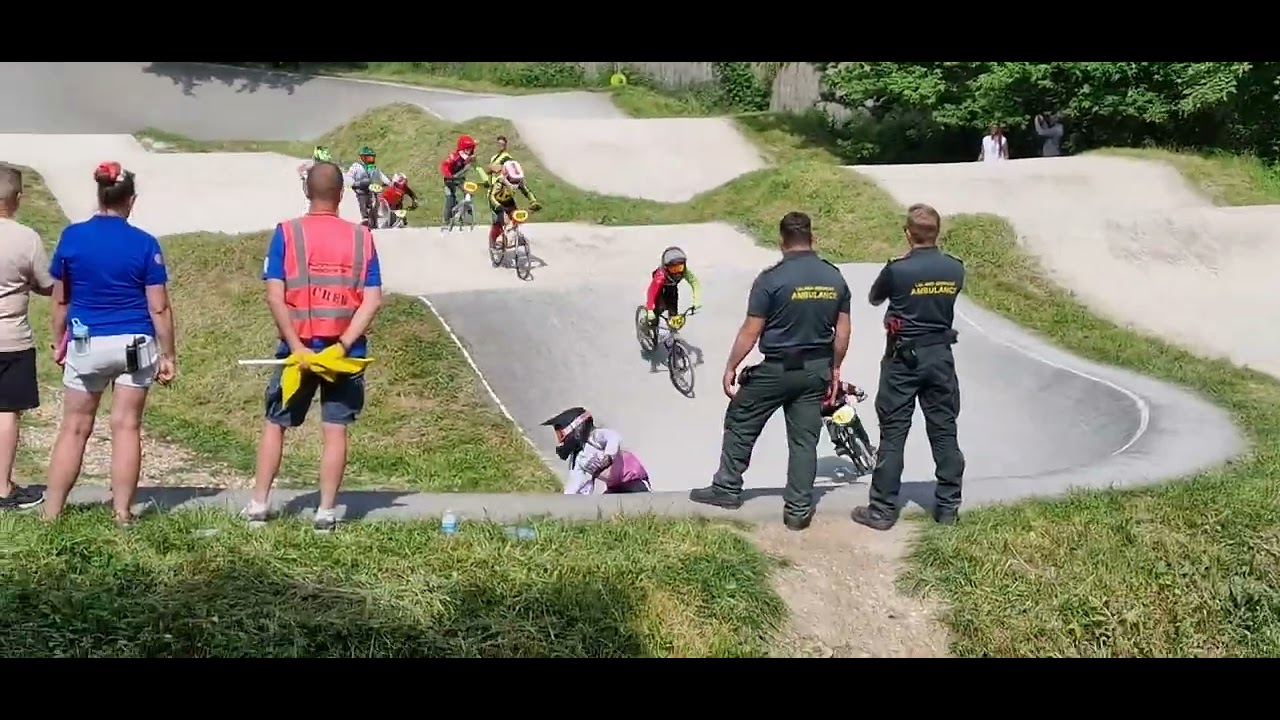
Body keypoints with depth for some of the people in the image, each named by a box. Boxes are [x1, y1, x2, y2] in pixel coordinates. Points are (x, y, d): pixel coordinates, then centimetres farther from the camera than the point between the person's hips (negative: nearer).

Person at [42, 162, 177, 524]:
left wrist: (59, 341, 18)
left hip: (86, 345, 1)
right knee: (126, 427, 4)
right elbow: (159, 308, -7)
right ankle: (122, 514, 8)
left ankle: (51, 512, 13)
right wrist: (168, 355, 1)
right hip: (135, 345, -1)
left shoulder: (71, 236, -2)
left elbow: (60, 299, 5)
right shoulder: (145, 243, -7)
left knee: (74, 429, 10)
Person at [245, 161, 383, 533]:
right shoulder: (361, 237, 0)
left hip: (298, 347, 0)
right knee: (335, 429, 5)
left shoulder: (286, 233, -4)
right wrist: (343, 345, -12)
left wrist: (297, 347, -12)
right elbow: (373, 300, -8)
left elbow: (275, 297, -12)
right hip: (344, 350, 1)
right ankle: (326, 511, 6)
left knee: (275, 424, 13)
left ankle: (258, 504, 17)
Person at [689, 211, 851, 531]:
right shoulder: (835, 278, 1)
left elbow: (751, 331, -13)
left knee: (740, 424, 13)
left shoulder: (772, 278, -15)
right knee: (804, 439, 9)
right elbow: (843, 331, 5)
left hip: (777, 369, -4)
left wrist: (730, 368, -3)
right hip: (816, 370, 5)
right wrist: (834, 368, 17)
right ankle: (799, 509, 11)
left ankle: (727, 489, 20)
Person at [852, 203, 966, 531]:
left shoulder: (897, 270, -14)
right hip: (941, 356, 4)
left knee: (893, 434, 1)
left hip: (903, 358, -3)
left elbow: (874, 298, 4)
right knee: (944, 432, 10)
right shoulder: (955, 269, -2)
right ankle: (948, 506, 17)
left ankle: (882, 509, 4)